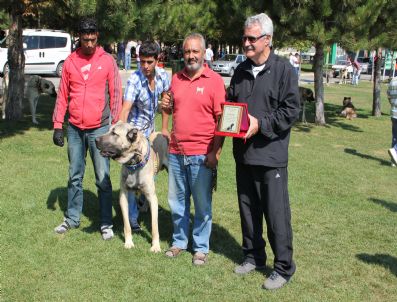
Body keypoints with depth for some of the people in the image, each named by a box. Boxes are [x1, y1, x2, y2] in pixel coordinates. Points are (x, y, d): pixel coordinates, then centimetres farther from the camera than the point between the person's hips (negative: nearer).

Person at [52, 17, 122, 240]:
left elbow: (116, 95, -1)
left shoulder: (107, 61, -2)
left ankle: (106, 223, 10)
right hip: (75, 129, 3)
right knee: (75, 177, 13)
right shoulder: (70, 62, 6)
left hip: (99, 129, -3)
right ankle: (72, 218, 25)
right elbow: (63, 95, 9)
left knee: (103, 179, 1)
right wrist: (58, 125, 4)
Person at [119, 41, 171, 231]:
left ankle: (146, 203, 41)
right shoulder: (135, 80, -26)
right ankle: (132, 218, 3)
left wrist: (164, 128, 6)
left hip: (150, 130, 6)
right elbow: (125, 110, -36)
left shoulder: (163, 76, -9)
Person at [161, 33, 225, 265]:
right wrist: (166, 106, -1)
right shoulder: (177, 78, 10)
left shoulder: (214, 80, -6)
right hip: (176, 152, 5)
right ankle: (179, 241, 30)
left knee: (202, 205, 6)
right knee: (177, 202, 14)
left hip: (201, 155, -5)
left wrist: (215, 152, -14)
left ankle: (201, 248, 19)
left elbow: (221, 119, -8)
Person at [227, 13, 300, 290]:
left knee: (277, 213, -2)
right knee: (248, 209, 15)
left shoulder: (284, 70, -7)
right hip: (243, 153, 6)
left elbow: (291, 111, -11)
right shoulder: (241, 70, 11)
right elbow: (229, 103, 20)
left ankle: (284, 268, 11)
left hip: (271, 155, -6)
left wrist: (260, 124, -18)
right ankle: (253, 256, 31)